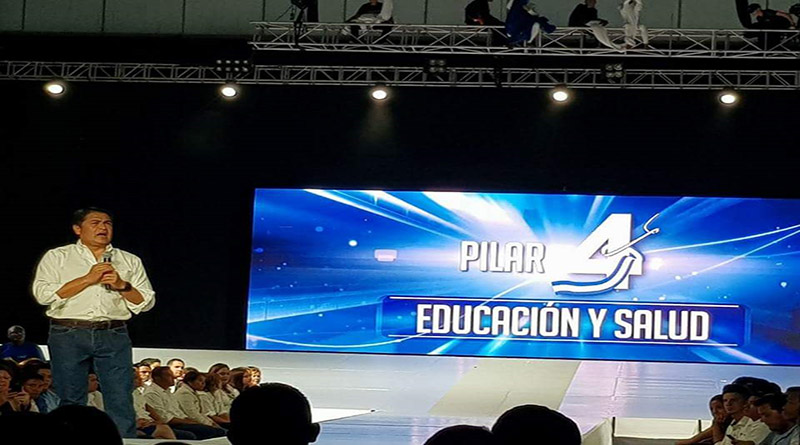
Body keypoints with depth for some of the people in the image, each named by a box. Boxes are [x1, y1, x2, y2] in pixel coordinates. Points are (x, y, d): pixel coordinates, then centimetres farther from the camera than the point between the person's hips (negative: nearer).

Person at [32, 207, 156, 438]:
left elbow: (146, 302, 12)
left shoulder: (130, 261, 16)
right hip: (69, 335, -1)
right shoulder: (57, 257, 9)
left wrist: (122, 285, -6)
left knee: (121, 399, -7)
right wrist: (88, 279, -8)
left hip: (113, 336, 1)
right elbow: (43, 294, -6)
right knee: (71, 401, 0)